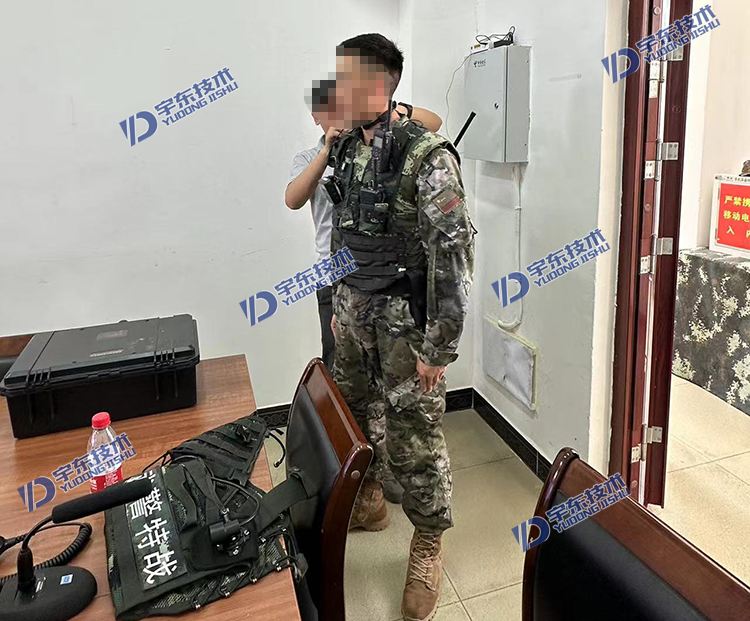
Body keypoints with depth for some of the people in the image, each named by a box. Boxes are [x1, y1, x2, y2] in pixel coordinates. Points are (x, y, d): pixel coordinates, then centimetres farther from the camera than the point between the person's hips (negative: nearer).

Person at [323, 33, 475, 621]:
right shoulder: (348, 150, 7)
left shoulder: (425, 155, -18)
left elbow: (455, 254, -20)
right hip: (355, 314, 8)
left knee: (414, 439, 4)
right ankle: (368, 503, 46)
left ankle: (428, 547, 27)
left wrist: (438, 348, -19)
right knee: (346, 417, 20)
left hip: (404, 322, -8)